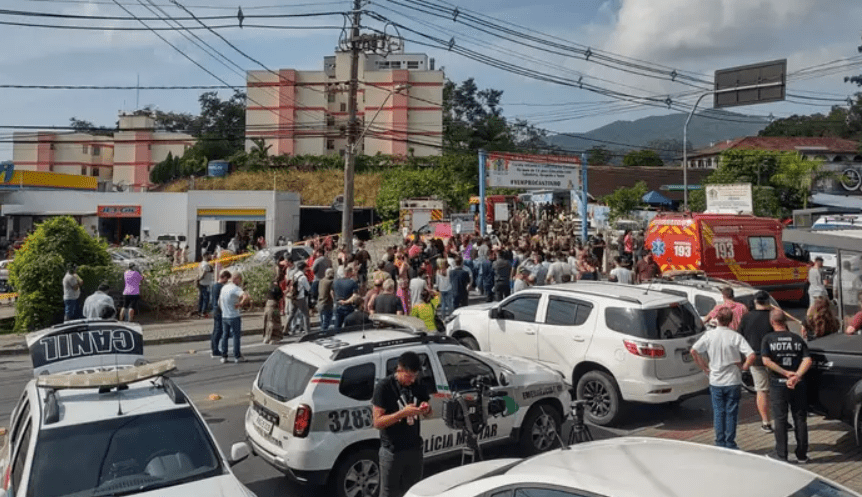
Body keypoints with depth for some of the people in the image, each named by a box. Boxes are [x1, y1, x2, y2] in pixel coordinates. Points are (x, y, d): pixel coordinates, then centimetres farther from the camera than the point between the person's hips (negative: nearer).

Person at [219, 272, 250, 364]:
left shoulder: (224, 288, 8)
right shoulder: (236, 289, -16)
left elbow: (219, 301, 19)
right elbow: (246, 297, -34)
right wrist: (240, 304, -18)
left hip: (224, 316, 7)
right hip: (234, 316, -7)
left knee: (224, 336, 13)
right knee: (236, 336, 2)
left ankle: (224, 356, 17)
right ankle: (237, 357, 8)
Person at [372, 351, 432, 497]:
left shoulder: (418, 386, 3)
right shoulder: (384, 387, -13)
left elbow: (428, 414, 15)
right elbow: (378, 422, -16)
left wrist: (426, 409, -9)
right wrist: (403, 412, -27)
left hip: (415, 448, 5)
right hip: (392, 451, -5)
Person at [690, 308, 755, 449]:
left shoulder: (709, 335, -5)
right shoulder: (736, 336, -10)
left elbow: (694, 351, -6)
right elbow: (751, 355, -17)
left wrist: (704, 366, 4)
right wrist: (744, 366, -1)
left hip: (715, 381, 1)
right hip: (733, 381, -1)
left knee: (718, 412, 11)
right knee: (731, 413, 8)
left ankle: (720, 443, 14)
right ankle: (730, 444, 12)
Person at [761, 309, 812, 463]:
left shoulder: (768, 339, -4)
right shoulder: (798, 339, 5)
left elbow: (766, 361, -16)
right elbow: (807, 360, -7)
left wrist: (785, 373, -14)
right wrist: (796, 376, -17)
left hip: (778, 384, -2)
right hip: (798, 385, 2)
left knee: (780, 420, 6)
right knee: (800, 419, 12)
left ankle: (781, 454, 10)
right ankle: (802, 455, 18)